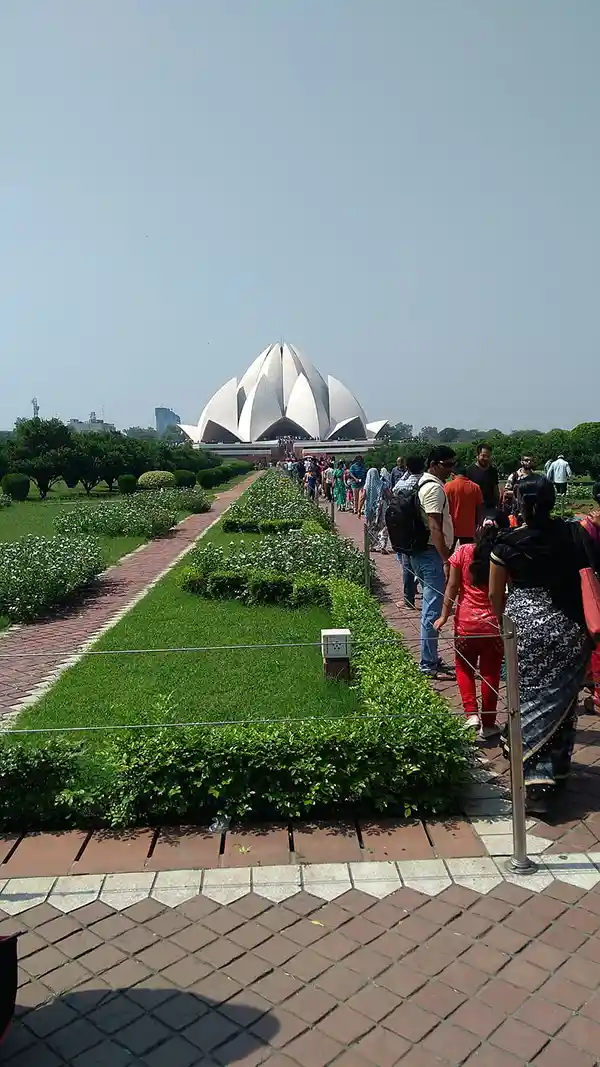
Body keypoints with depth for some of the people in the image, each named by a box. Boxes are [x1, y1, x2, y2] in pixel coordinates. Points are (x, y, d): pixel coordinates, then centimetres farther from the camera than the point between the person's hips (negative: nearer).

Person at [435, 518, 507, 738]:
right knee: (490, 673, 12)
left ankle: (471, 714, 8)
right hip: (494, 624, 0)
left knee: (464, 667, 21)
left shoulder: (463, 552, -7)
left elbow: (452, 586, -4)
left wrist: (444, 616, 4)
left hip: (466, 622, 0)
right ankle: (487, 725, 21)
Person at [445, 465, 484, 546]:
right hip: (469, 529, 2)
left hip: (451, 528, -2)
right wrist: (478, 527, 11)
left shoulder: (447, 486, -5)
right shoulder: (475, 487, 2)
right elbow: (480, 509, 3)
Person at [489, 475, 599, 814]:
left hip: (525, 628, -2)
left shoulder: (506, 544, -7)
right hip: (569, 629, 3)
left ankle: (536, 785, 6)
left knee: (532, 702, 8)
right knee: (563, 701, 17)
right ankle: (557, 772, 34)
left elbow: (495, 595, 2)